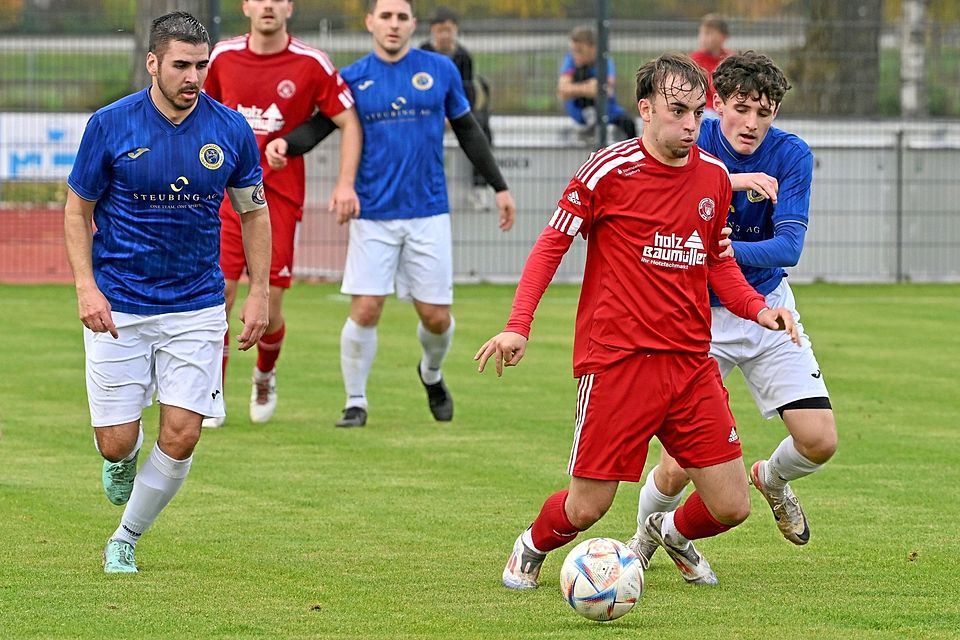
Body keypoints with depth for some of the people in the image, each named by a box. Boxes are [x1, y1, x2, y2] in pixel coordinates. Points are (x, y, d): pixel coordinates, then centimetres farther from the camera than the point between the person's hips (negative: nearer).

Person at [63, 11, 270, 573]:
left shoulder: (231, 130, -4)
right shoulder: (110, 125, -8)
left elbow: (254, 211, 9)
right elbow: (79, 209, 2)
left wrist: (259, 293, 4)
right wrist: (86, 287, -10)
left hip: (196, 306, 1)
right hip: (118, 307, -1)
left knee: (181, 438, -7)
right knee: (116, 442, -2)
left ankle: (126, 540, 15)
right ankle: (123, 460, 38)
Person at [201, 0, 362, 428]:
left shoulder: (311, 65, -5)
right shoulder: (223, 57, 3)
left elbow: (349, 122, -1)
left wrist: (346, 183, -12)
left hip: (280, 197, -1)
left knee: (268, 310, 0)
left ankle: (265, 377, 31)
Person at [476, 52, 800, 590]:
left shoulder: (714, 176, 7)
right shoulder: (610, 171, -9)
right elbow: (552, 244, -2)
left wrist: (758, 308, 2)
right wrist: (518, 325, -13)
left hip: (691, 363, 5)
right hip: (616, 359, -5)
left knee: (731, 508, 0)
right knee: (587, 508, -4)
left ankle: (673, 531, 36)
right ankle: (533, 547, 33)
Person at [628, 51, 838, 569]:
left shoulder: (792, 155, -9)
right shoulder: (693, 145, -13)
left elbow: (789, 247, -17)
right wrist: (732, 181, -40)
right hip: (698, 317, -2)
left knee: (819, 441, -9)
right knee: (679, 466, -9)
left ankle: (772, 478, 28)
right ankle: (645, 536, 24)